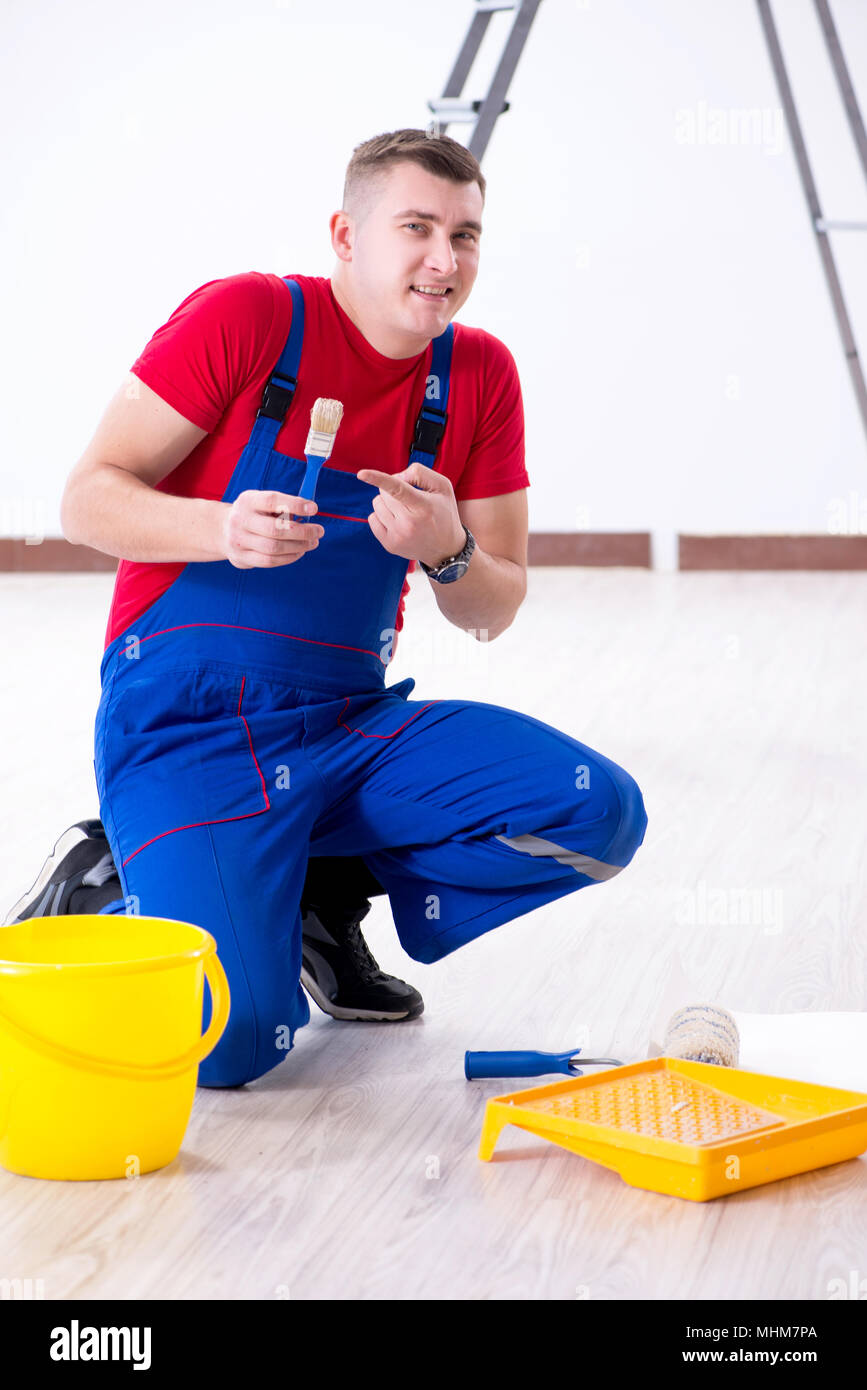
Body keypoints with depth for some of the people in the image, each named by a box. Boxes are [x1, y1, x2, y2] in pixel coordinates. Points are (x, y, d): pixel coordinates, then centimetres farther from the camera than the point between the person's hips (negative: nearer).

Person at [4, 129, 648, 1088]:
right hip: (186, 726, -5)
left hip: (353, 722, 5)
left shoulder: (481, 373, 4)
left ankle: (321, 897, 5)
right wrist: (222, 528, -29)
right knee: (235, 1041, -25)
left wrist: (447, 551, -16)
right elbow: (88, 501, -10)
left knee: (600, 813, -16)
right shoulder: (243, 315, -9)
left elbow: (493, 612, 8)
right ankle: (110, 888, 8)